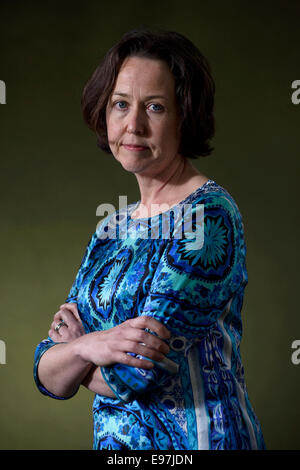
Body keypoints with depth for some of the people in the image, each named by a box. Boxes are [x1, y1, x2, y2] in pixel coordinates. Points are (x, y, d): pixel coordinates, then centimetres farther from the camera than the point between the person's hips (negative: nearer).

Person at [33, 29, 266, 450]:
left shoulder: (210, 214, -18)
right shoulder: (111, 228, 4)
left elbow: (140, 372, -24)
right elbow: (47, 376, 1)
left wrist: (72, 350, -6)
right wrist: (90, 345, -19)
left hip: (193, 440, -6)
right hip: (114, 440, 6)